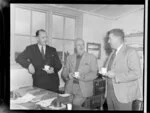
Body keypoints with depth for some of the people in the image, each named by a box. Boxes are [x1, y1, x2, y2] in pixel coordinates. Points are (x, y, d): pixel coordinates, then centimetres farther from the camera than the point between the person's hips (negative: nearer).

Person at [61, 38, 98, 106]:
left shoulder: (91, 57, 3)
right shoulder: (70, 58, 12)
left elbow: (94, 74, -5)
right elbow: (64, 72, 9)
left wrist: (82, 76, -21)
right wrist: (68, 75, -13)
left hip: (83, 89, -3)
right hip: (69, 88, 3)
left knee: (75, 105, -17)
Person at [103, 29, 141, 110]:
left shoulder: (130, 52, -11)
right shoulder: (113, 53, 14)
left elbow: (136, 73, -19)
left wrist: (115, 76, -21)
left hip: (123, 94, -7)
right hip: (109, 92, 7)